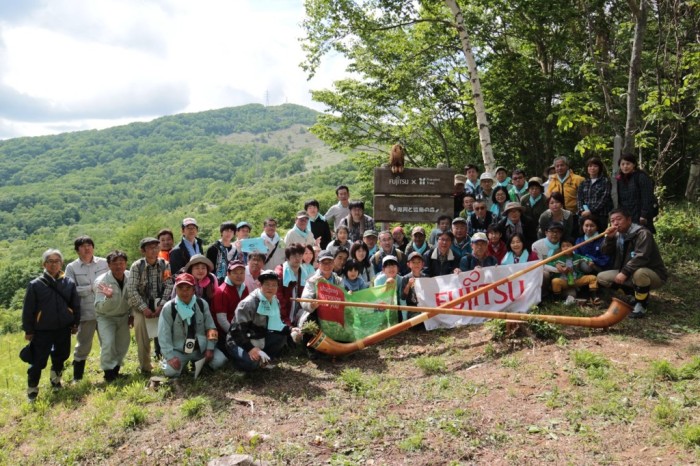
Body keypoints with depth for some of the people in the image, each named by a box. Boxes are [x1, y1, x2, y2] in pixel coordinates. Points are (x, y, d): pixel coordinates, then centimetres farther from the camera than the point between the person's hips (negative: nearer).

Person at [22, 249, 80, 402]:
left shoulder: (69, 283, -1)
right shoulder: (35, 284, -8)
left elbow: (76, 305, 7)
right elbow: (28, 309, -4)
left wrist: (75, 324, 9)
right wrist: (28, 330, -2)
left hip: (63, 329, 3)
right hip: (42, 331, -3)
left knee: (60, 356, 18)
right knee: (38, 361, 0)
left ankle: (56, 379, 41)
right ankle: (32, 390, 17)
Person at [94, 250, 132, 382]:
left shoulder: (130, 277, -17)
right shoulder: (101, 281, -26)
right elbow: (100, 307, -29)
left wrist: (132, 315, -1)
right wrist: (108, 297, -47)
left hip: (124, 316, 4)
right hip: (106, 317, -4)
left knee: (123, 343, 9)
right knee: (108, 343, -18)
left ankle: (116, 368, 30)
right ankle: (108, 371, 0)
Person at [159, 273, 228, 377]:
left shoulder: (202, 304, -1)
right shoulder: (168, 308, -10)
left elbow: (211, 328, 3)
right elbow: (164, 335, -11)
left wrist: (210, 348, -7)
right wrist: (170, 357, -19)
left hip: (201, 347, 2)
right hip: (178, 350, -2)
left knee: (220, 361, -18)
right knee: (171, 371, -27)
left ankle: (200, 362, 14)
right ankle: (175, 362, 11)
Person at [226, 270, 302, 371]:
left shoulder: (275, 302, 2)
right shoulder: (248, 304, -22)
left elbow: (277, 324, 8)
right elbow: (237, 330, -24)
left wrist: (290, 329, -12)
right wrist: (250, 348, -34)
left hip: (259, 339, 8)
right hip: (239, 341, -8)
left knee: (283, 336, -9)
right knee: (251, 363, -34)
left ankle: (263, 359, 2)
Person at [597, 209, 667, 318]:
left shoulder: (642, 233, -21)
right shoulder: (618, 235, 3)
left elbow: (641, 258, -31)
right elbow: (606, 253, -1)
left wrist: (625, 272, -33)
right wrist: (609, 238, -17)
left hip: (654, 274, -7)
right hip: (629, 274, 8)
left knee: (639, 273, -41)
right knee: (601, 277, -1)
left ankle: (641, 305, -16)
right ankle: (634, 294, 5)